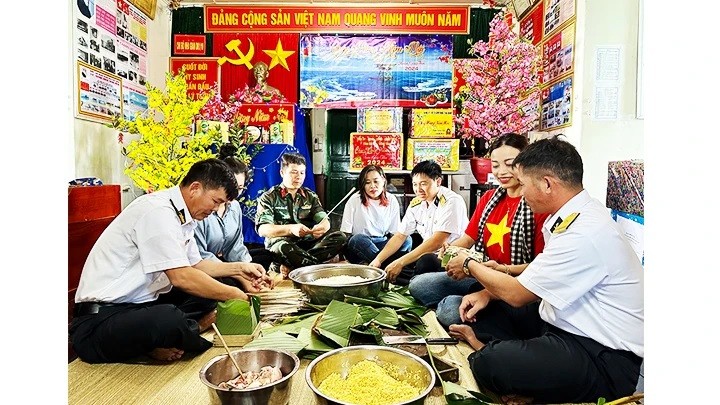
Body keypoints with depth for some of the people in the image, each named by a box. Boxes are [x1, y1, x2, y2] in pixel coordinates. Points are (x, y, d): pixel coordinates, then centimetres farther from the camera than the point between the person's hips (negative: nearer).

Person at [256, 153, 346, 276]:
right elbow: (263, 229, -13)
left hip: (308, 243, 5)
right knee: (284, 247, -40)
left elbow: (325, 221, 4)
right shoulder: (269, 198, 1)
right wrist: (291, 228, -30)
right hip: (281, 243, -5)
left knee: (340, 237, -21)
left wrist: (322, 227, -23)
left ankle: (289, 266, -29)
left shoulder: (310, 196, 14)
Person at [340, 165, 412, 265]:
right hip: (359, 244, -3)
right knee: (358, 238, -35)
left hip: (382, 243, 3)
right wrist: (342, 259, -18)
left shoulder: (392, 201, 3)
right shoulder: (355, 200, -5)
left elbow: (395, 233, 4)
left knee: (407, 240, -21)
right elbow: (345, 233, -7)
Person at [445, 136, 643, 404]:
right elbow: (533, 281, 13)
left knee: (489, 364, -31)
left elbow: (517, 293, -17)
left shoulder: (585, 233, -27)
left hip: (605, 359, -9)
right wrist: (487, 294, 1)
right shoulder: (572, 216, 2)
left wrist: (469, 265, -1)